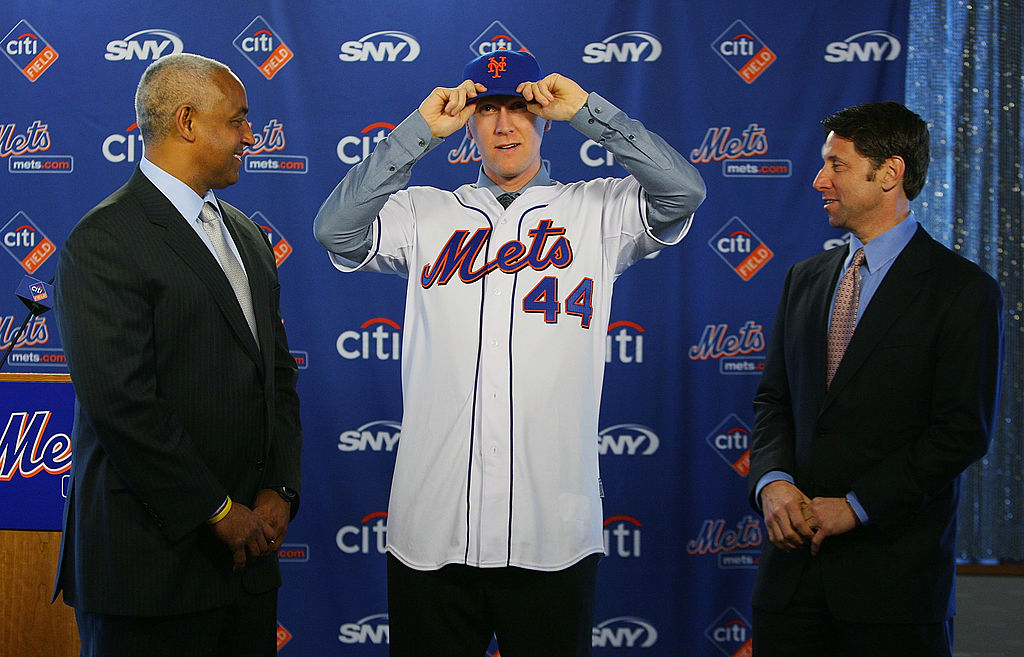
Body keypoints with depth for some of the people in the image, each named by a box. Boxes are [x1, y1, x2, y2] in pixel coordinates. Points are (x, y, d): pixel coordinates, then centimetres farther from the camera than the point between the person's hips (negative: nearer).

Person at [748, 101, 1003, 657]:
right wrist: (773, 481, -7)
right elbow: (773, 398, 13)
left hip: (894, 567, -5)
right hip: (794, 558, 5)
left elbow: (963, 432, -11)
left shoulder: (964, 291, -6)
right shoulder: (805, 279, 13)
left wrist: (855, 506, -14)